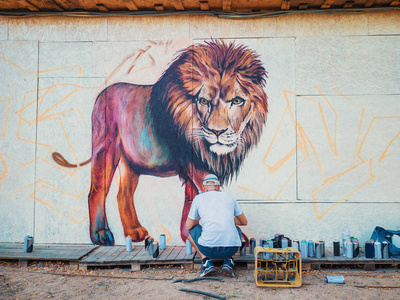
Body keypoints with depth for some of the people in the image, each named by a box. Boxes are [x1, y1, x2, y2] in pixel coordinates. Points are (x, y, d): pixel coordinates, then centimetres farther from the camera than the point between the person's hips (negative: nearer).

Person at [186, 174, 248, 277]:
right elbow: (244, 222, 28)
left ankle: (207, 262, 11)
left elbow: (188, 226, 16)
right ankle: (228, 262, 13)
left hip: (208, 248, -2)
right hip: (231, 248, 2)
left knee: (192, 229, 28)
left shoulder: (198, 198, 11)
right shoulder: (229, 197, 17)